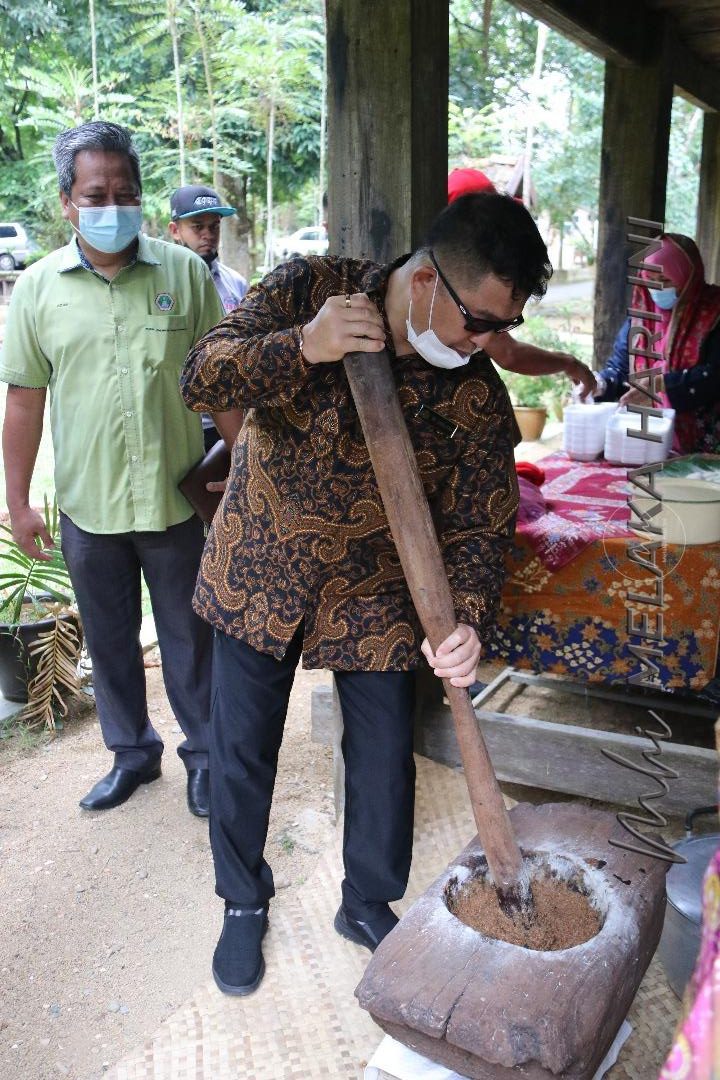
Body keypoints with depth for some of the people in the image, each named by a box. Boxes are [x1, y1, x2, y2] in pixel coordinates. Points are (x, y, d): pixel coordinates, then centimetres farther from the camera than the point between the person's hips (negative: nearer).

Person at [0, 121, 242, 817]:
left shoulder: (185, 273, -4)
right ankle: (132, 752, 36)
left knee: (189, 639, 12)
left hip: (177, 499, -1)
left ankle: (204, 754, 31)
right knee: (109, 642, 16)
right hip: (87, 507, 2)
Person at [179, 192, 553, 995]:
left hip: (372, 597, 1)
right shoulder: (309, 291, -17)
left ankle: (368, 905, 39)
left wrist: (466, 618, -31)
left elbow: (479, 527, -12)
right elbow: (201, 379, -20)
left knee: (384, 761, 10)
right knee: (241, 754, 12)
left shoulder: (479, 400, -15)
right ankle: (244, 904, 38)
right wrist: (301, 348, -39)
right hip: (257, 575, 0)